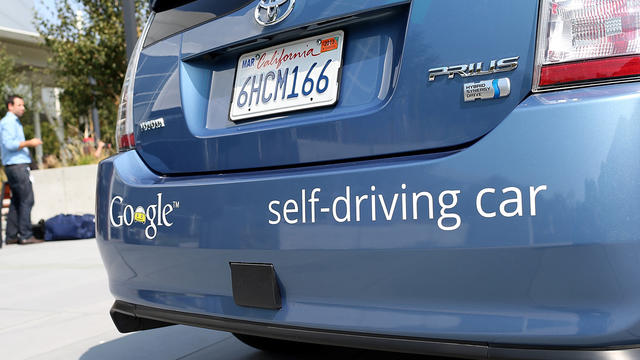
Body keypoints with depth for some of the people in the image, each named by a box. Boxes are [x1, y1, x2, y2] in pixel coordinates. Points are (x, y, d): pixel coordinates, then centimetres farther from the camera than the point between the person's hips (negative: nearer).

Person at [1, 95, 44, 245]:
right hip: (17, 165, -10)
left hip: (17, 166, 10)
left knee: (16, 201, 10)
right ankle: (25, 235, -12)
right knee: (27, 199, -11)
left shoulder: (14, 122, 22)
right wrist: (29, 143, -15)